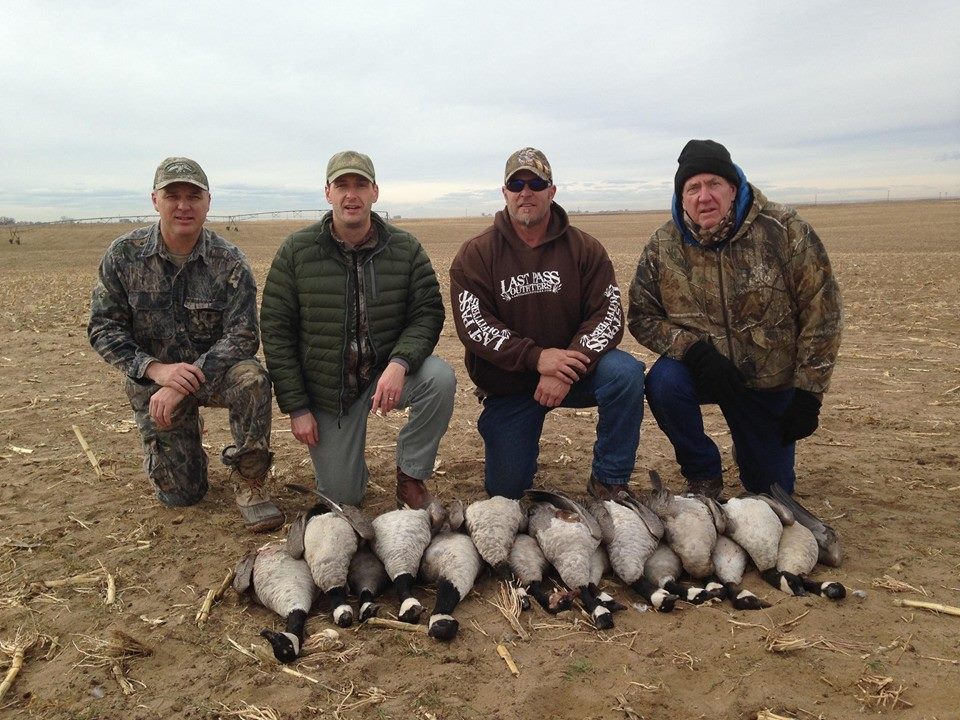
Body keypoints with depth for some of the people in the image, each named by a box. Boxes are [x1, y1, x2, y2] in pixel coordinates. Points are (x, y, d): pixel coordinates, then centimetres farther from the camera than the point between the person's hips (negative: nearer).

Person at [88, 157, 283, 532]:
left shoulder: (229, 262, -13)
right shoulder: (123, 255, -9)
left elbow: (243, 336, -19)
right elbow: (102, 328, -8)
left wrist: (185, 383, -29)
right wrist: (156, 369, -24)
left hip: (214, 372, -1)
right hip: (153, 380, 1)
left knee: (252, 378, -36)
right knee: (181, 493, 0)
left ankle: (250, 484, -16)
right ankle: (167, 446, 38)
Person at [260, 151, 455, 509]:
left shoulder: (406, 248, -5)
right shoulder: (296, 251, -7)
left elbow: (428, 313, -7)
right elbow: (275, 329, -5)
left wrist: (400, 362, -28)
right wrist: (295, 406, -9)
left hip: (386, 371, 1)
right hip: (326, 388, 0)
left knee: (440, 378, -31)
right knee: (342, 497, -1)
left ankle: (410, 476, -8)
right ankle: (345, 458, 37)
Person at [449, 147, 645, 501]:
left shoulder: (585, 249, -2)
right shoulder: (476, 254, -5)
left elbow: (608, 315, -11)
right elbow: (473, 325, -15)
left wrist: (568, 370, -27)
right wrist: (536, 357, -27)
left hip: (573, 371, 1)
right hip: (506, 385, 0)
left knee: (626, 372, -30)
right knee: (505, 491, 0)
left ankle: (609, 481, -12)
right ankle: (521, 441, 35)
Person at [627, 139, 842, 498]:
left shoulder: (785, 231, -16)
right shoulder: (663, 247, -11)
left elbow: (822, 312, -12)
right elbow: (641, 316, -7)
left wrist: (809, 392, -14)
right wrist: (693, 348, -25)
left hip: (774, 383, 0)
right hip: (703, 370, 1)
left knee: (771, 490, 4)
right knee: (664, 382, -33)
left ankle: (747, 449, 42)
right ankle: (703, 476, -5)